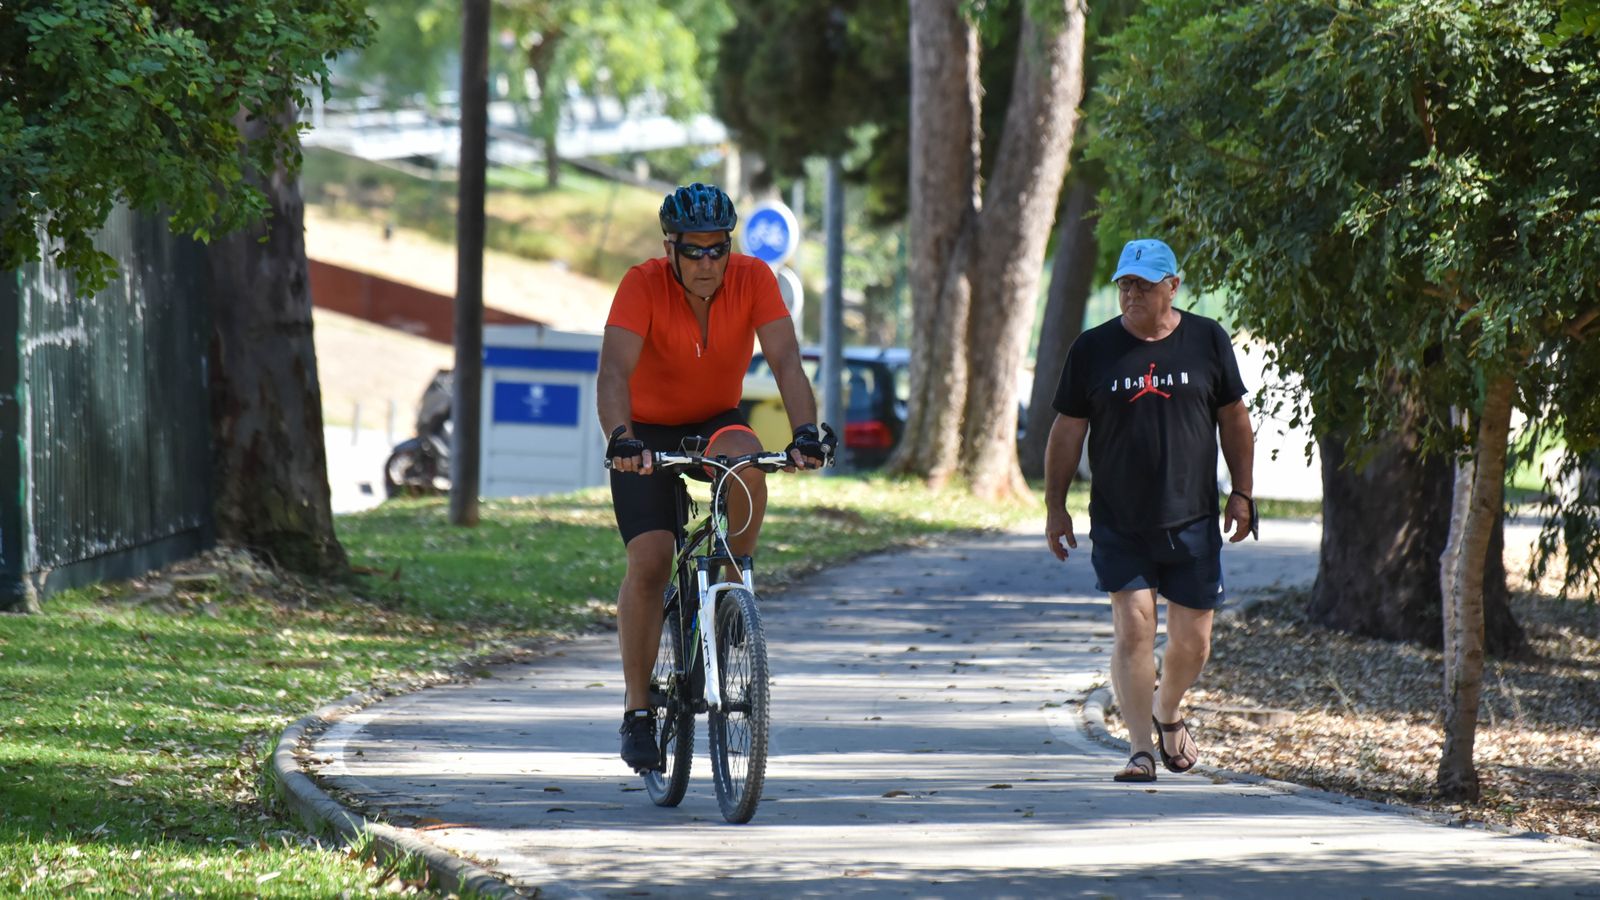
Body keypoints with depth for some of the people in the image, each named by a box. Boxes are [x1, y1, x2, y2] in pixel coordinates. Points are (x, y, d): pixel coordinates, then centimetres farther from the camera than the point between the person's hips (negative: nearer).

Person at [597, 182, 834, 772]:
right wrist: (621, 437, -52)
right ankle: (637, 710, -7)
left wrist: (805, 430, -43)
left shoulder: (753, 279, -17)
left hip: (715, 424, 2)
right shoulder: (643, 285, -23)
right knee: (649, 560, -18)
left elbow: (785, 360, -26)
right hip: (648, 433, -2)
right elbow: (614, 370, -34)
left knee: (746, 462, -35)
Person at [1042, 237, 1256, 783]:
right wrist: (1055, 507, 5)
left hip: (1192, 522, 1)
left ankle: (1167, 714, 33)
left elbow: (1234, 420, 11)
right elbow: (1066, 432, 7)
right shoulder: (1093, 350, 2)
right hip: (1118, 526, -1)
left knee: (1193, 640, 3)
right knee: (1133, 625, -12)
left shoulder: (1207, 342, 4)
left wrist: (1241, 494, 7)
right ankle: (1141, 747, -6)